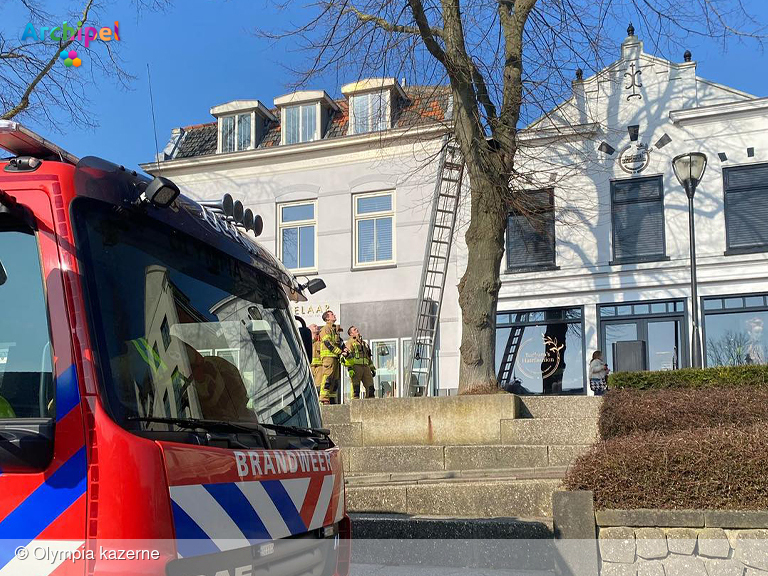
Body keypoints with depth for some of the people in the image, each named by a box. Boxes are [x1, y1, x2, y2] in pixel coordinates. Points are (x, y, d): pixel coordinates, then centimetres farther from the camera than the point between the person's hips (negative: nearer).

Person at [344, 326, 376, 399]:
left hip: (366, 367, 6)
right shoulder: (350, 342, 6)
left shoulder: (364, 343, 27)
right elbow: (347, 356, -7)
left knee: (370, 387, -1)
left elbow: (369, 357, 30)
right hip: (355, 366, -6)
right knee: (356, 388, -8)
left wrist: (372, 368, 21)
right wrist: (349, 368, -19)